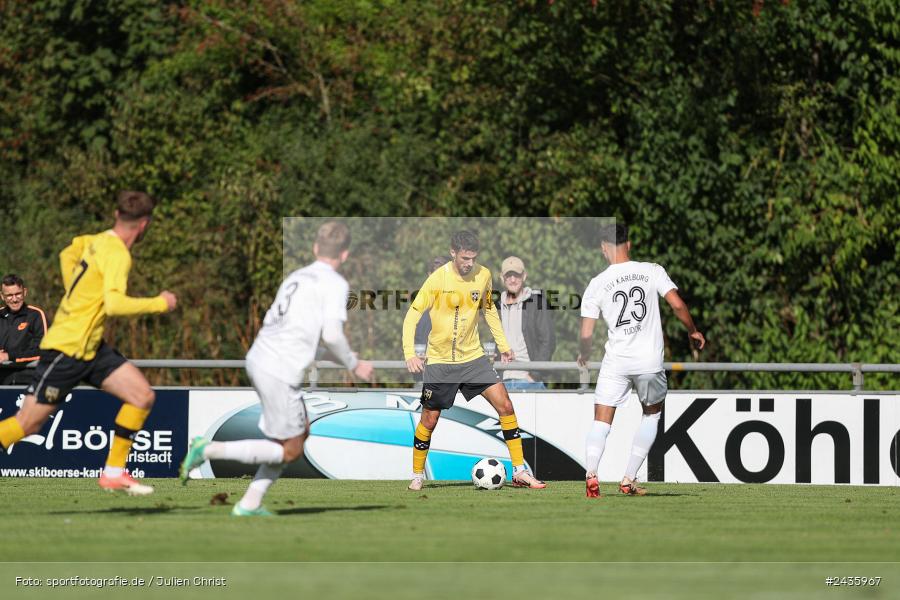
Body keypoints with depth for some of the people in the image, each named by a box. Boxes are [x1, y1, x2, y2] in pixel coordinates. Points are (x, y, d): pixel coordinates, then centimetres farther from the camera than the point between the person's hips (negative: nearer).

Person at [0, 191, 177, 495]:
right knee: (27, 423, -5)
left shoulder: (97, 241, 6)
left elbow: (68, 254, 26)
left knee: (143, 396, 1)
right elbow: (115, 304, -32)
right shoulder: (117, 254, -20)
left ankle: (114, 472, 7)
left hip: (91, 348, 9)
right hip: (67, 348, -9)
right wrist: (160, 303, -20)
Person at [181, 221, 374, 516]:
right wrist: (354, 365, 1)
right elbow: (332, 334, -16)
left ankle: (250, 503, 16)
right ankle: (209, 450, -7)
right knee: (290, 451, 3)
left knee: (301, 432, 20)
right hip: (281, 373, -8)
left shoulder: (297, 276, 16)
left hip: (258, 359, 8)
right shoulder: (336, 285, -6)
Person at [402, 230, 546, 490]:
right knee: (429, 419, 1)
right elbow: (412, 315, -14)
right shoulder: (438, 279, -16)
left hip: (473, 357, 3)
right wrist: (410, 354, -25)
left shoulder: (483, 275, -3)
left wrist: (503, 344, 16)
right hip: (440, 361, -3)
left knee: (505, 405, -8)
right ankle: (417, 476, 21)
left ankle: (520, 471, -2)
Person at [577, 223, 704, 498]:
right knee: (652, 414, 22)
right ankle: (629, 478, 15)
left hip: (615, 362, -1)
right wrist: (693, 331, 13)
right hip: (650, 361, 1)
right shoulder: (652, 271, -1)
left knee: (601, 421, 5)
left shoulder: (597, 284, 0)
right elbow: (677, 304, -6)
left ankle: (590, 473, -20)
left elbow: (585, 335, 0)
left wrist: (583, 354, 21)